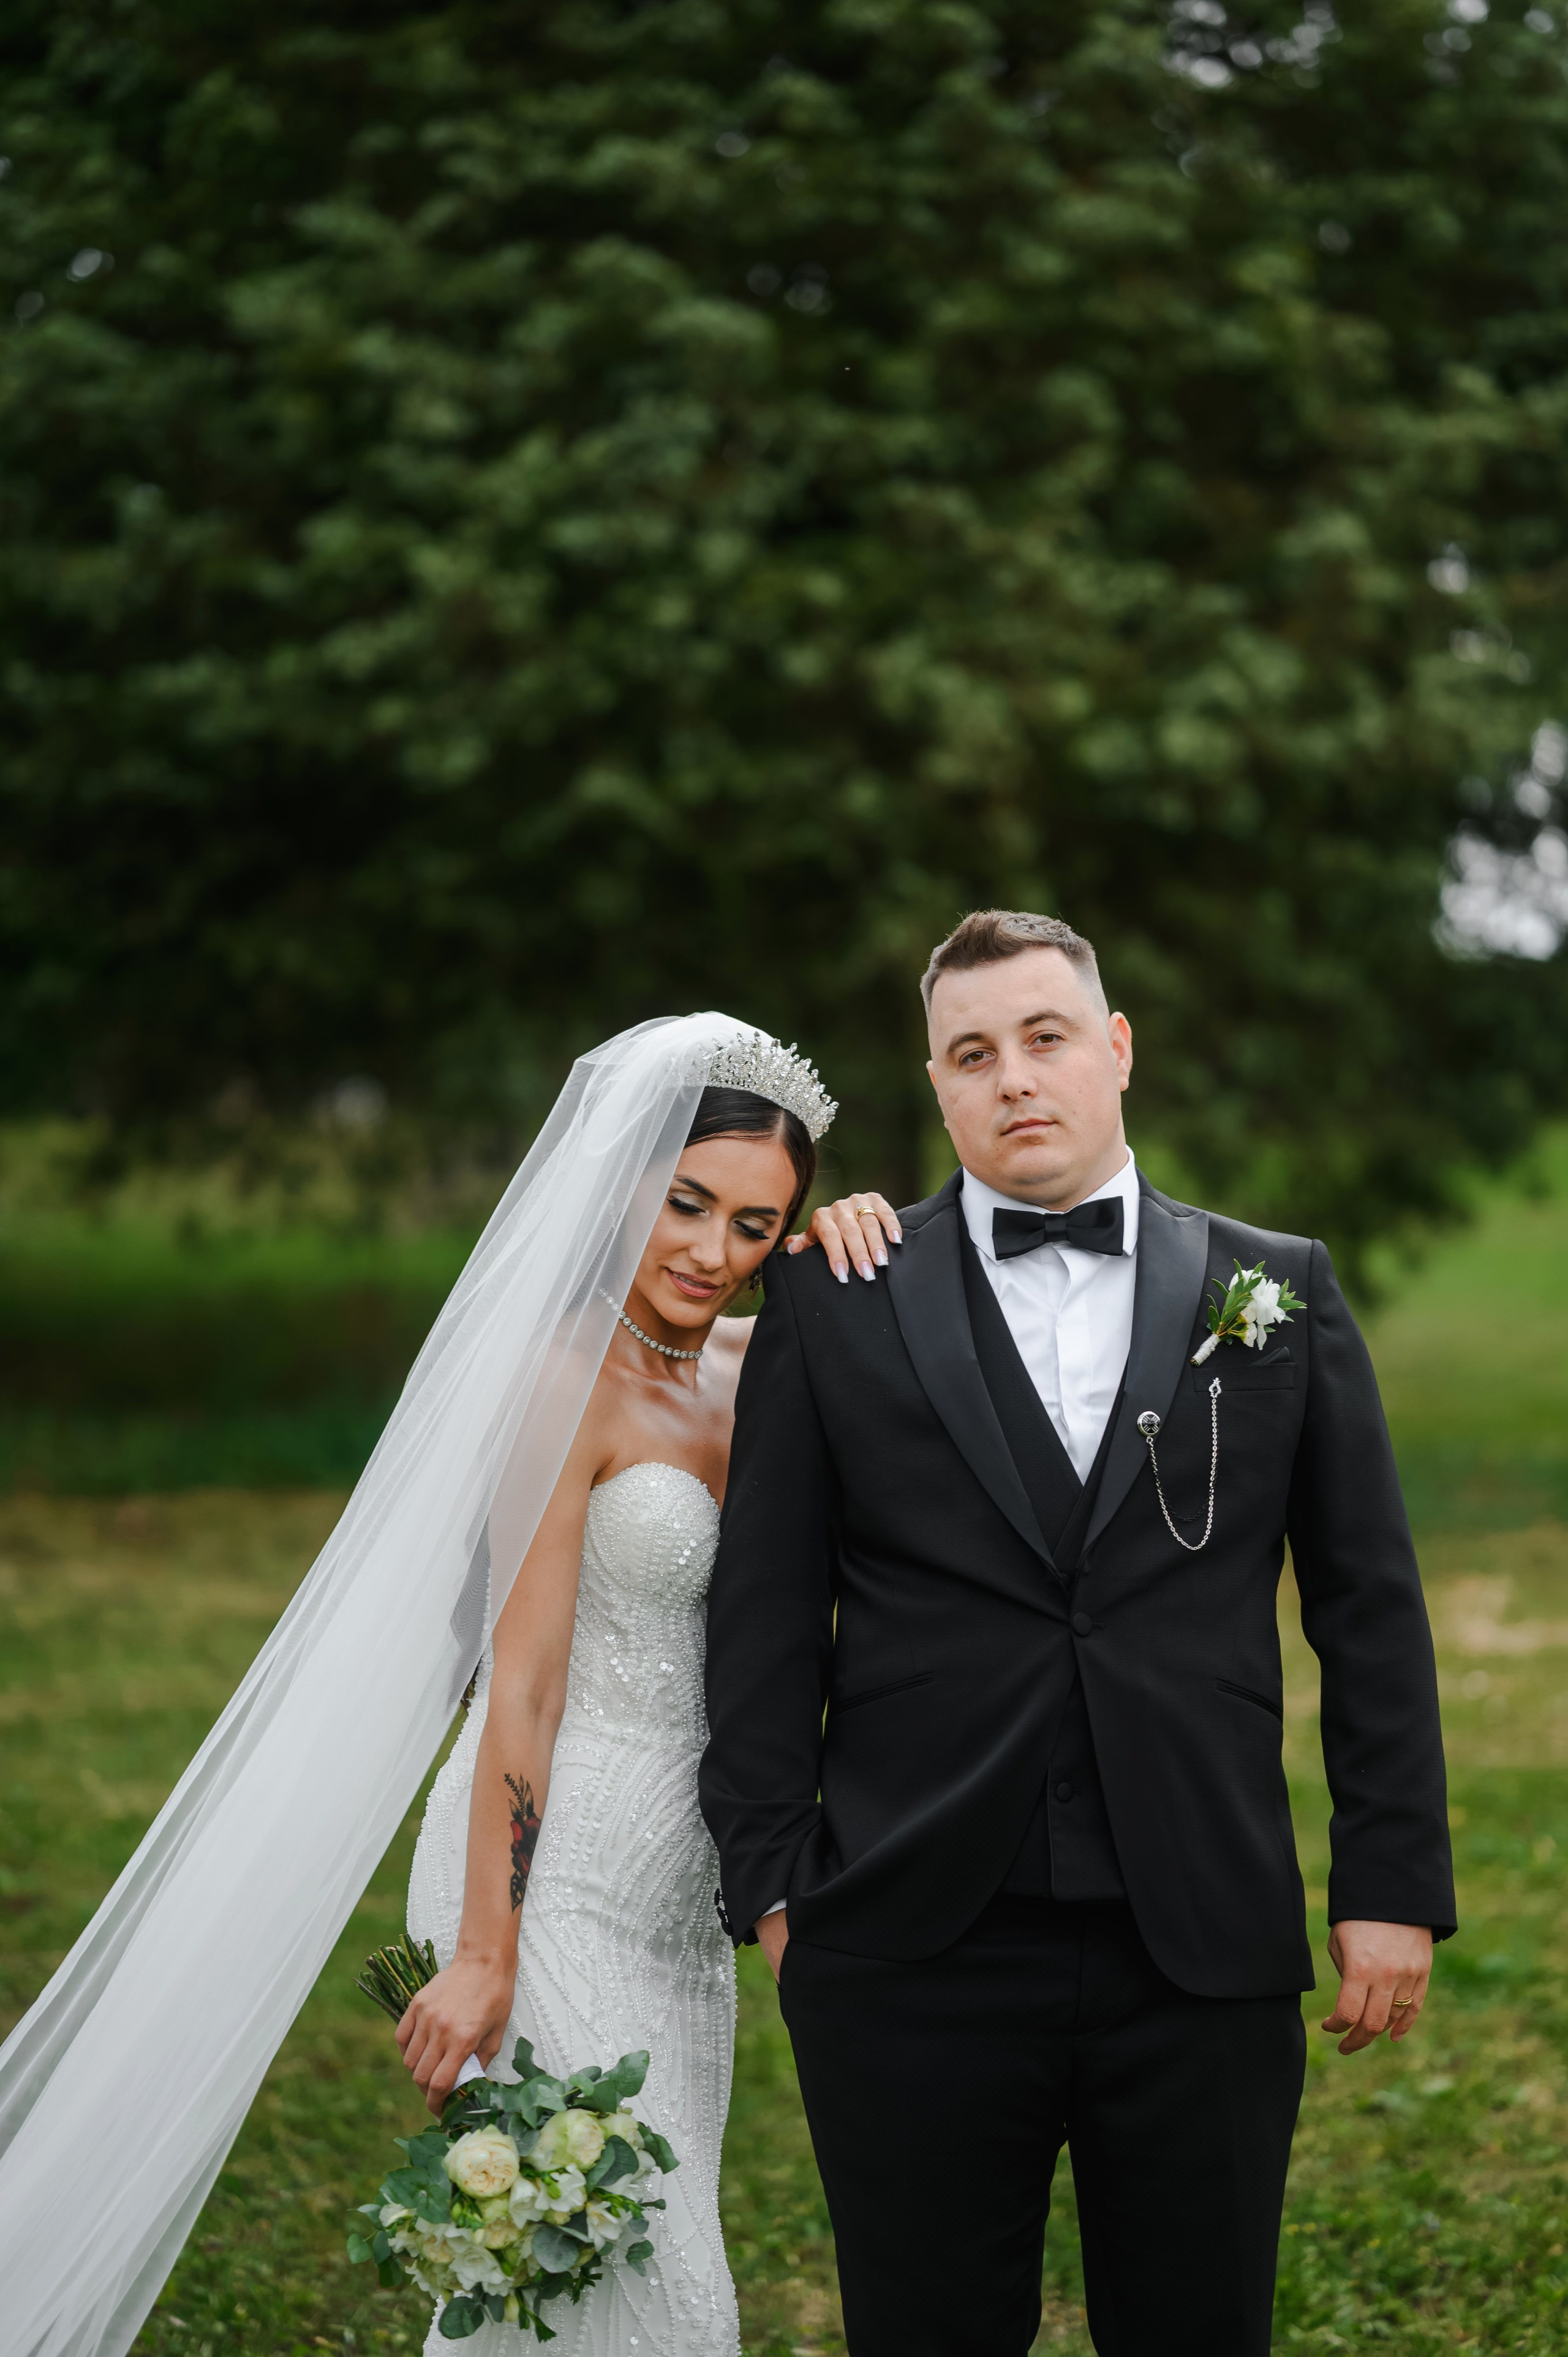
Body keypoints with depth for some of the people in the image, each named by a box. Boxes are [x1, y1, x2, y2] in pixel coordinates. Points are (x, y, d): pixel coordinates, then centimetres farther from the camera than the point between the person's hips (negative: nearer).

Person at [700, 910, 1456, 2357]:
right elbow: (768, 1615, 4)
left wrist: (1395, 1883, 3)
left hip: (1207, 1953, 1)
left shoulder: (1283, 1293, 7)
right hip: (918, 1954, -1)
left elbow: (1370, 1605, 8)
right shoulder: (834, 1308, 4)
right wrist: (772, 1886, 0)